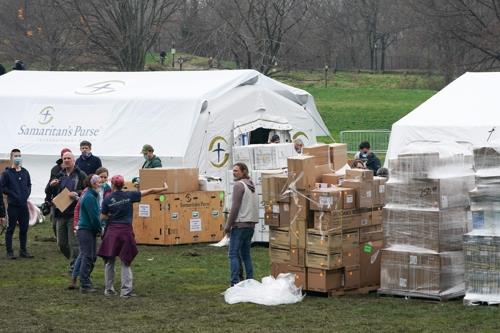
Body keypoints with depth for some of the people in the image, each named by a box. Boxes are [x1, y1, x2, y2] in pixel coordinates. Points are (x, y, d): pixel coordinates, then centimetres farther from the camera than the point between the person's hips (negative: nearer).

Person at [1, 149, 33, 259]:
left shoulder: (25, 172, 11)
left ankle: (23, 250, 18)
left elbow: (29, 185, 20)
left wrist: (27, 194, 3)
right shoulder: (7, 173, -4)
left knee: (24, 228, 8)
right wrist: (13, 195, -13)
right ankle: (9, 251, 5)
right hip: (12, 205, -5)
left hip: (24, 204, 5)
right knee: (10, 229, 0)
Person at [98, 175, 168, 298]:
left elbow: (103, 217, 1)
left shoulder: (107, 199, -3)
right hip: (126, 231, 0)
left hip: (112, 232, 0)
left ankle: (108, 289, 14)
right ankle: (126, 291, 0)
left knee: (109, 262, 12)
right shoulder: (129, 195, -2)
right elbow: (149, 191, 2)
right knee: (125, 263, 6)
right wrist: (164, 189, 12)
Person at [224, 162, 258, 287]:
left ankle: (235, 283, -13)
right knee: (246, 254, 13)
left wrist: (228, 225, -11)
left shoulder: (239, 185, -11)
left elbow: (235, 207, -15)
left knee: (233, 254, -7)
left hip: (240, 224, -8)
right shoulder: (252, 186, 16)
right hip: (251, 224, 8)